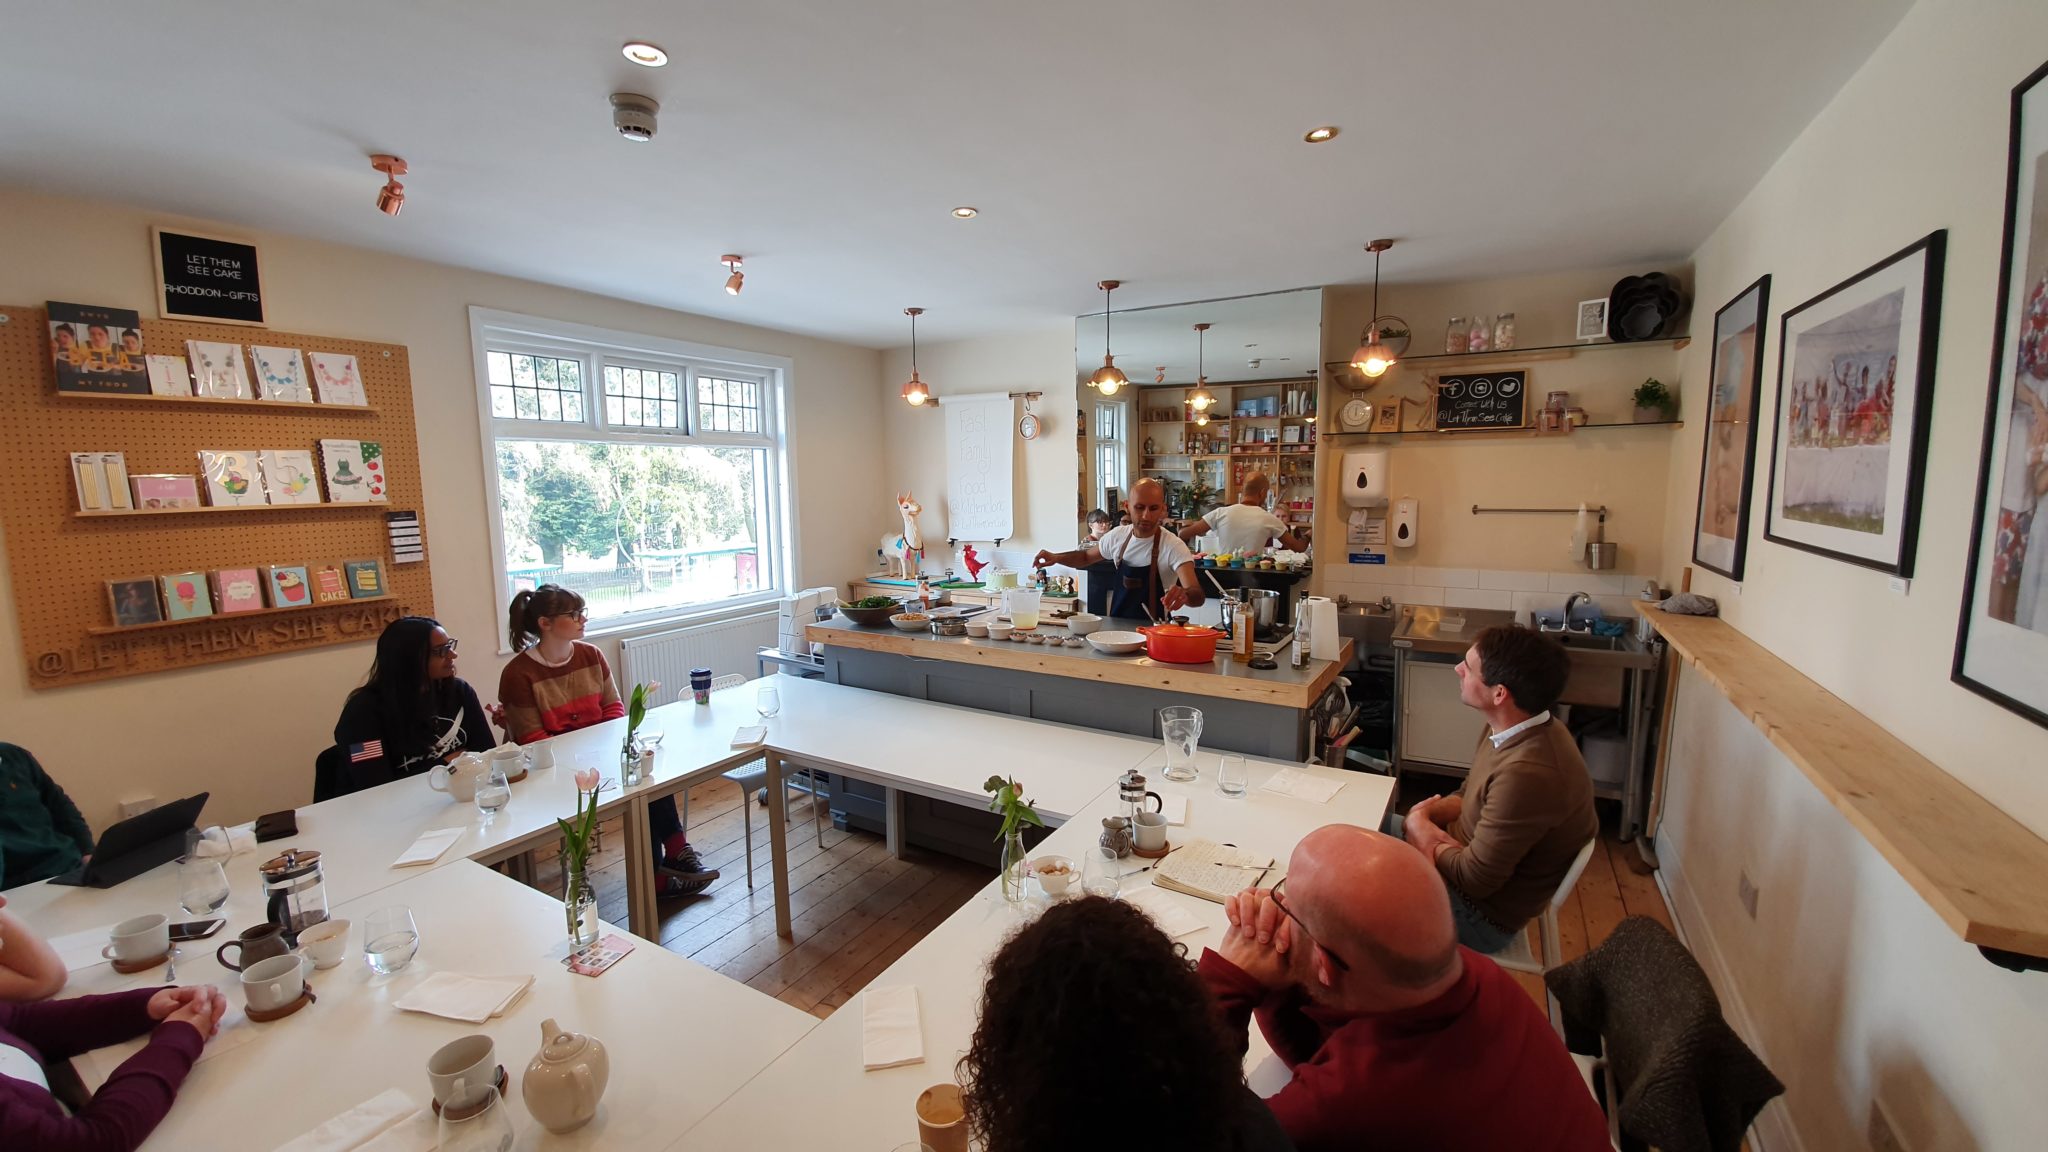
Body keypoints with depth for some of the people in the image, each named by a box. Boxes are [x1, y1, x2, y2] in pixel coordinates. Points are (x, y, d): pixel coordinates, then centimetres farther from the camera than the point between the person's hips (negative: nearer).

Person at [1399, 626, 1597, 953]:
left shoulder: (1527, 774, -35)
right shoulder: (1520, 730, -6)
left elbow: (1474, 880, -26)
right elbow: (1471, 797, 10)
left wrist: (1420, 829, -10)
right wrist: (1426, 812, -10)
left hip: (1481, 915, -8)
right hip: (1467, 853, 8)